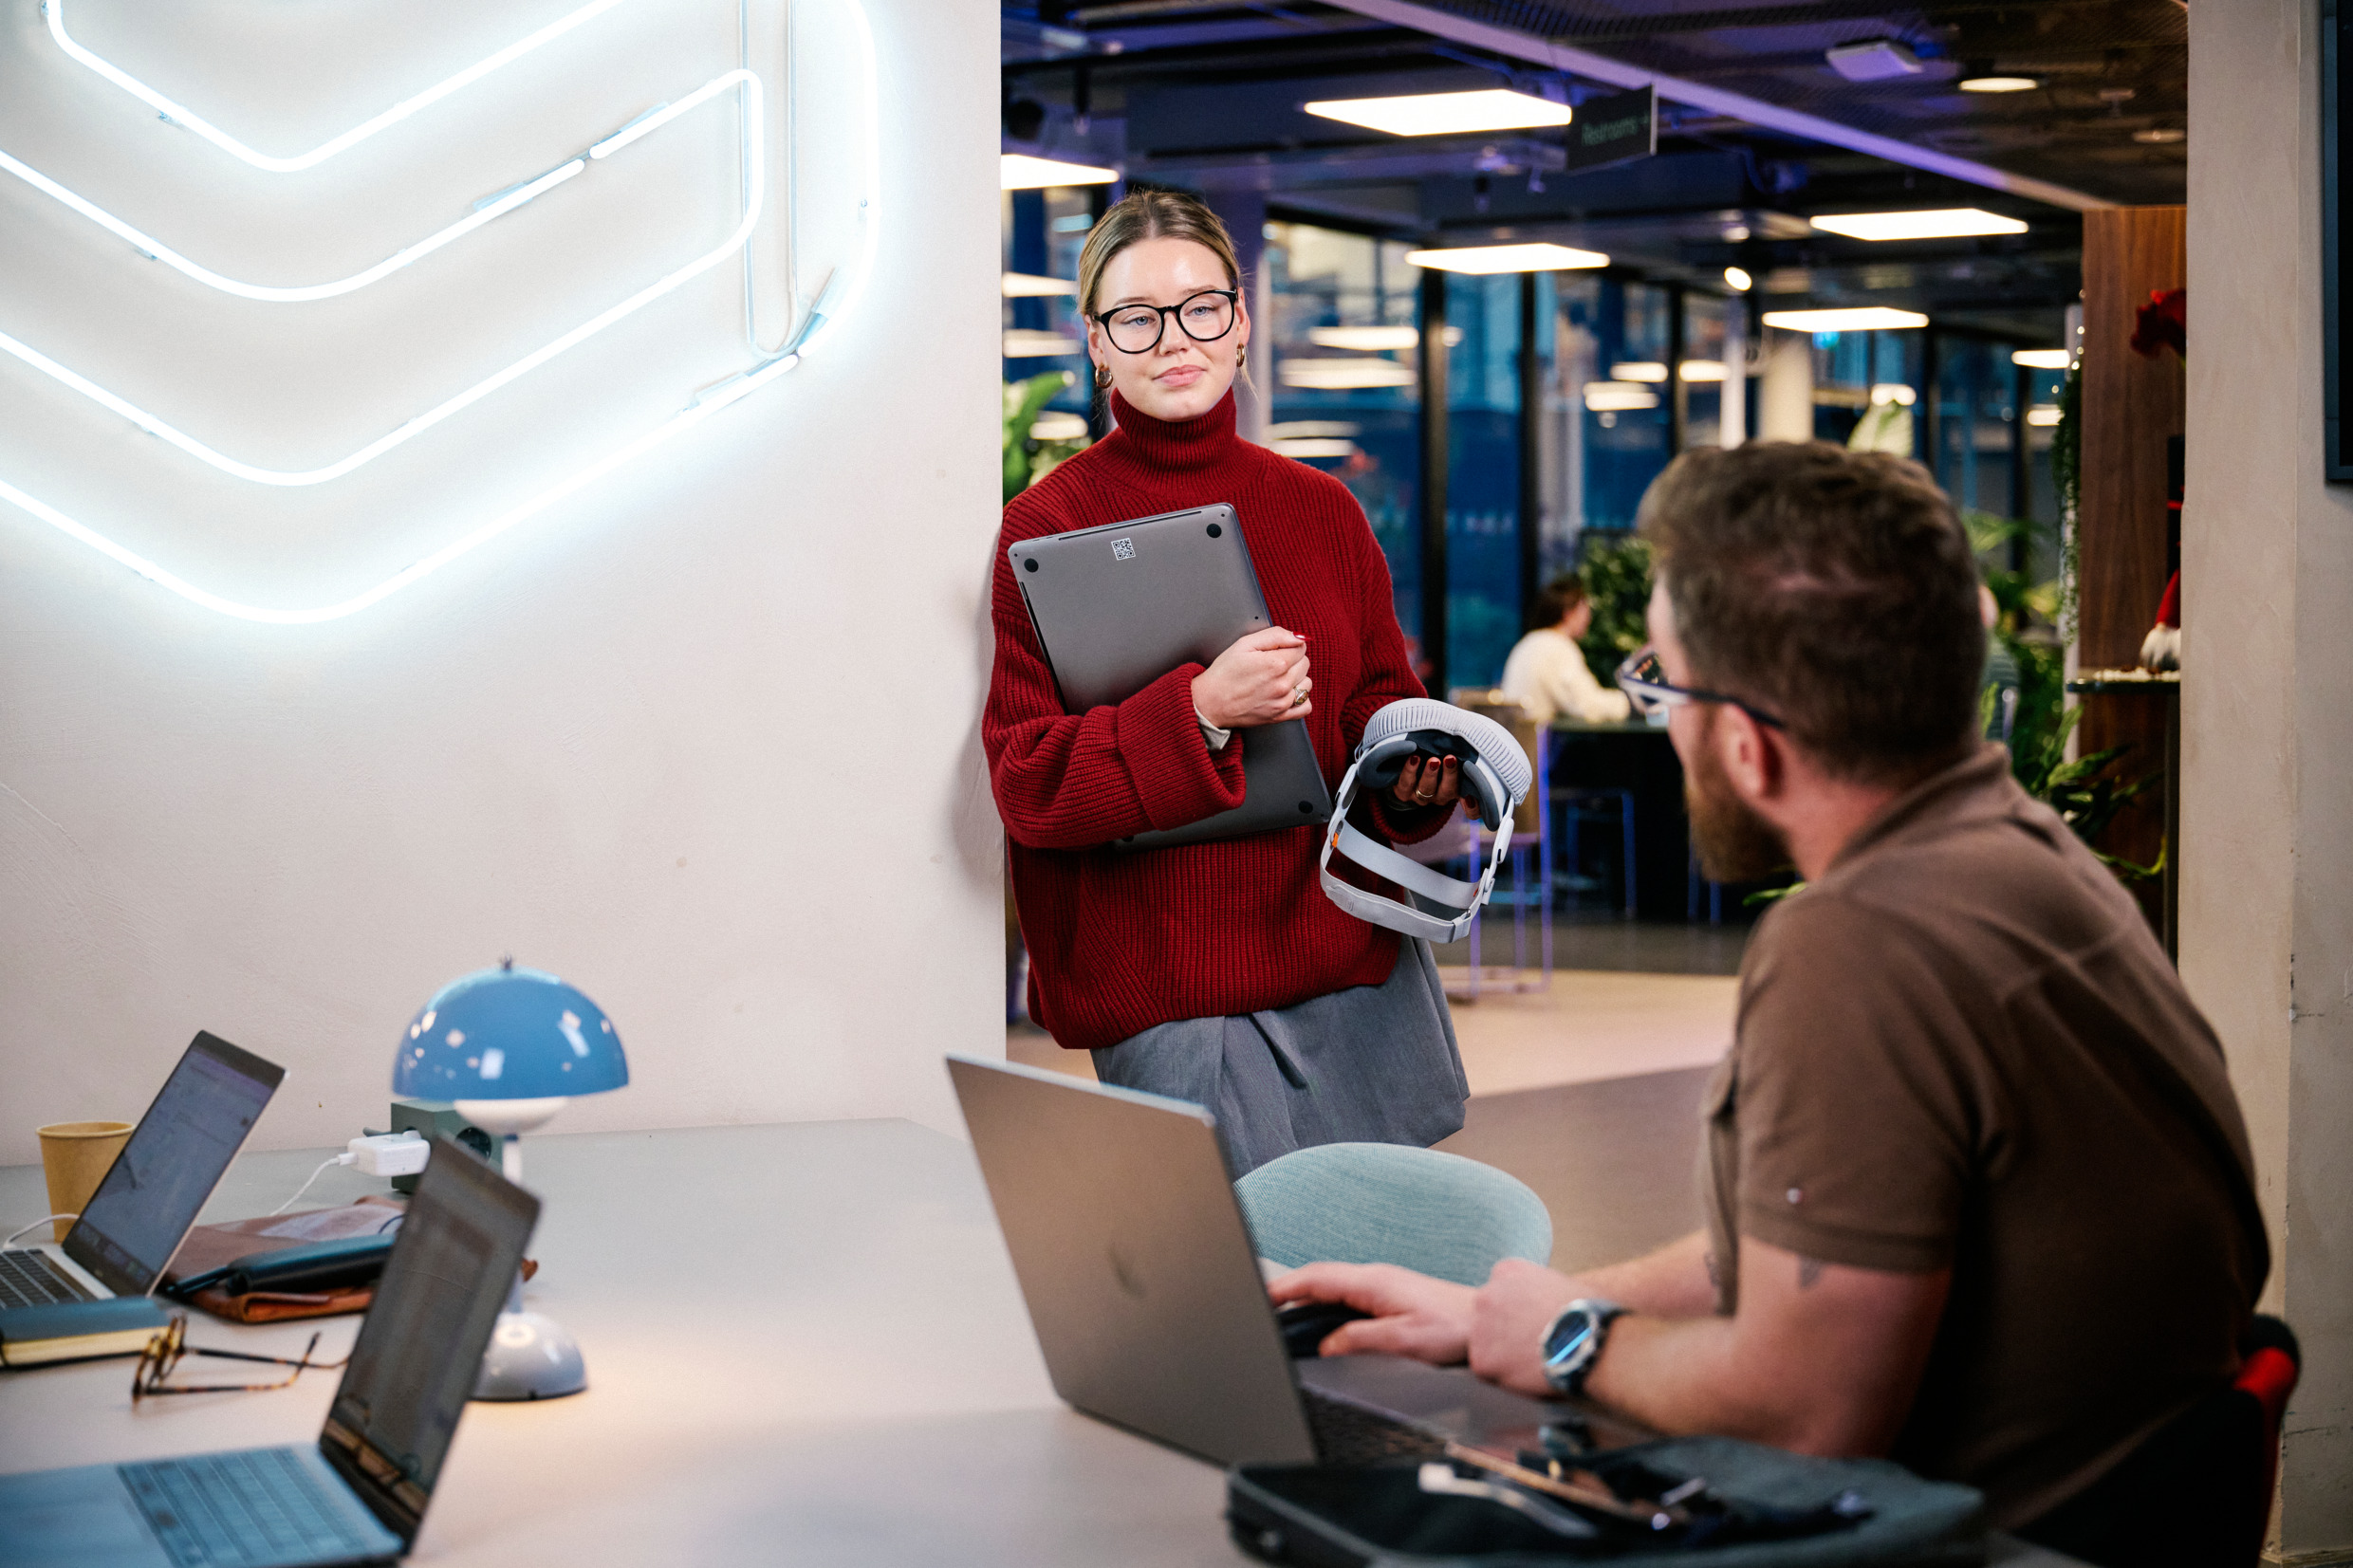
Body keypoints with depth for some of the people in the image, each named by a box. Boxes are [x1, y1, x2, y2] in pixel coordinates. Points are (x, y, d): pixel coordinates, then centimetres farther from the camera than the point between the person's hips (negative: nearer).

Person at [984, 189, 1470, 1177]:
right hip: (1168, 995, -4)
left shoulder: (1323, 510, 8)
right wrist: (1201, 713, -24)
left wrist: (1415, 769, -6)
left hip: (1356, 957, 5)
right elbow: (1027, 782, -11)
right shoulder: (1046, 529, -5)